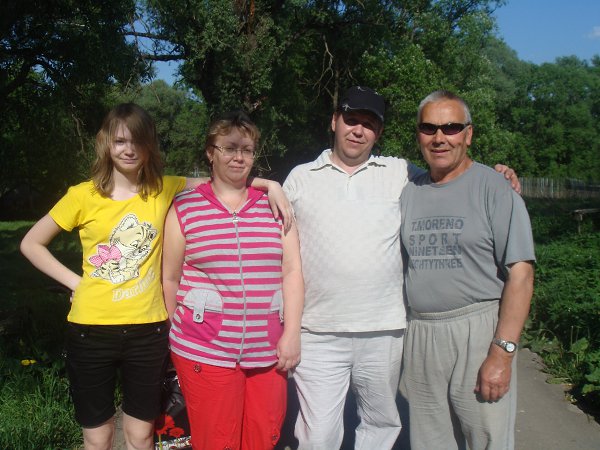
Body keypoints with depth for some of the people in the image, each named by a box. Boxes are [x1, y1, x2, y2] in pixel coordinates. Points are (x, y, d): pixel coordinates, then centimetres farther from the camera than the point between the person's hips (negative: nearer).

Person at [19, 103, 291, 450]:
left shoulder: (164, 189, 0)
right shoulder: (84, 195, -4)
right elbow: (31, 243, 5)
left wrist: (270, 184, -15)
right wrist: (73, 280, -3)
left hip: (148, 329, 1)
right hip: (92, 329, -1)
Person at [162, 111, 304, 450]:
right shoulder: (184, 208, 1)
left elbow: (291, 271, 4)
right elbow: (170, 279, 7)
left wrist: (292, 333, -2)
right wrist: (176, 336, 11)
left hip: (268, 351, 2)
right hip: (204, 351, -2)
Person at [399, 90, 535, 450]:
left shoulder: (494, 187, -6)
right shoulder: (409, 191, 10)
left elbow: (520, 274, -11)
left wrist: (502, 353, -17)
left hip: (477, 330, -4)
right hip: (419, 336, 5)